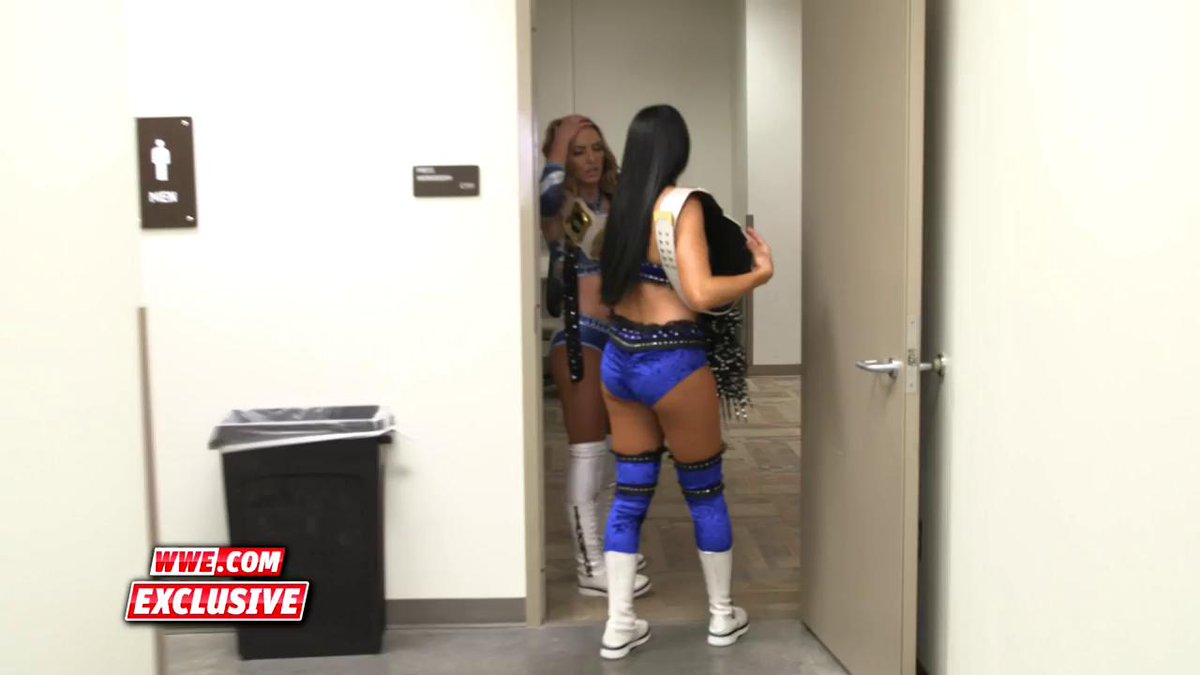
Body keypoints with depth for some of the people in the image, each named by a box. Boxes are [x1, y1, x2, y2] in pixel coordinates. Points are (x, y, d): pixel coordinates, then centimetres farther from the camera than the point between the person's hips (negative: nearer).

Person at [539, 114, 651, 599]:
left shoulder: (615, 205, 12)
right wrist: (559, 145, -20)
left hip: (617, 335, 7)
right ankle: (591, 569, 3)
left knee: (610, 449, 15)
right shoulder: (561, 208, -7)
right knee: (586, 452, -4)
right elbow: (545, 198, -32)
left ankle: (599, 544, 30)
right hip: (578, 336, -7)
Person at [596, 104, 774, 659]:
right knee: (705, 491, 12)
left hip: (619, 359, 6)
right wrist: (761, 272, -9)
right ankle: (722, 617, 26)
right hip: (672, 364, -6)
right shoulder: (682, 205, -15)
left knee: (630, 493, 12)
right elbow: (700, 294, -24)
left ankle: (619, 625, 16)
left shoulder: (623, 205, 4)